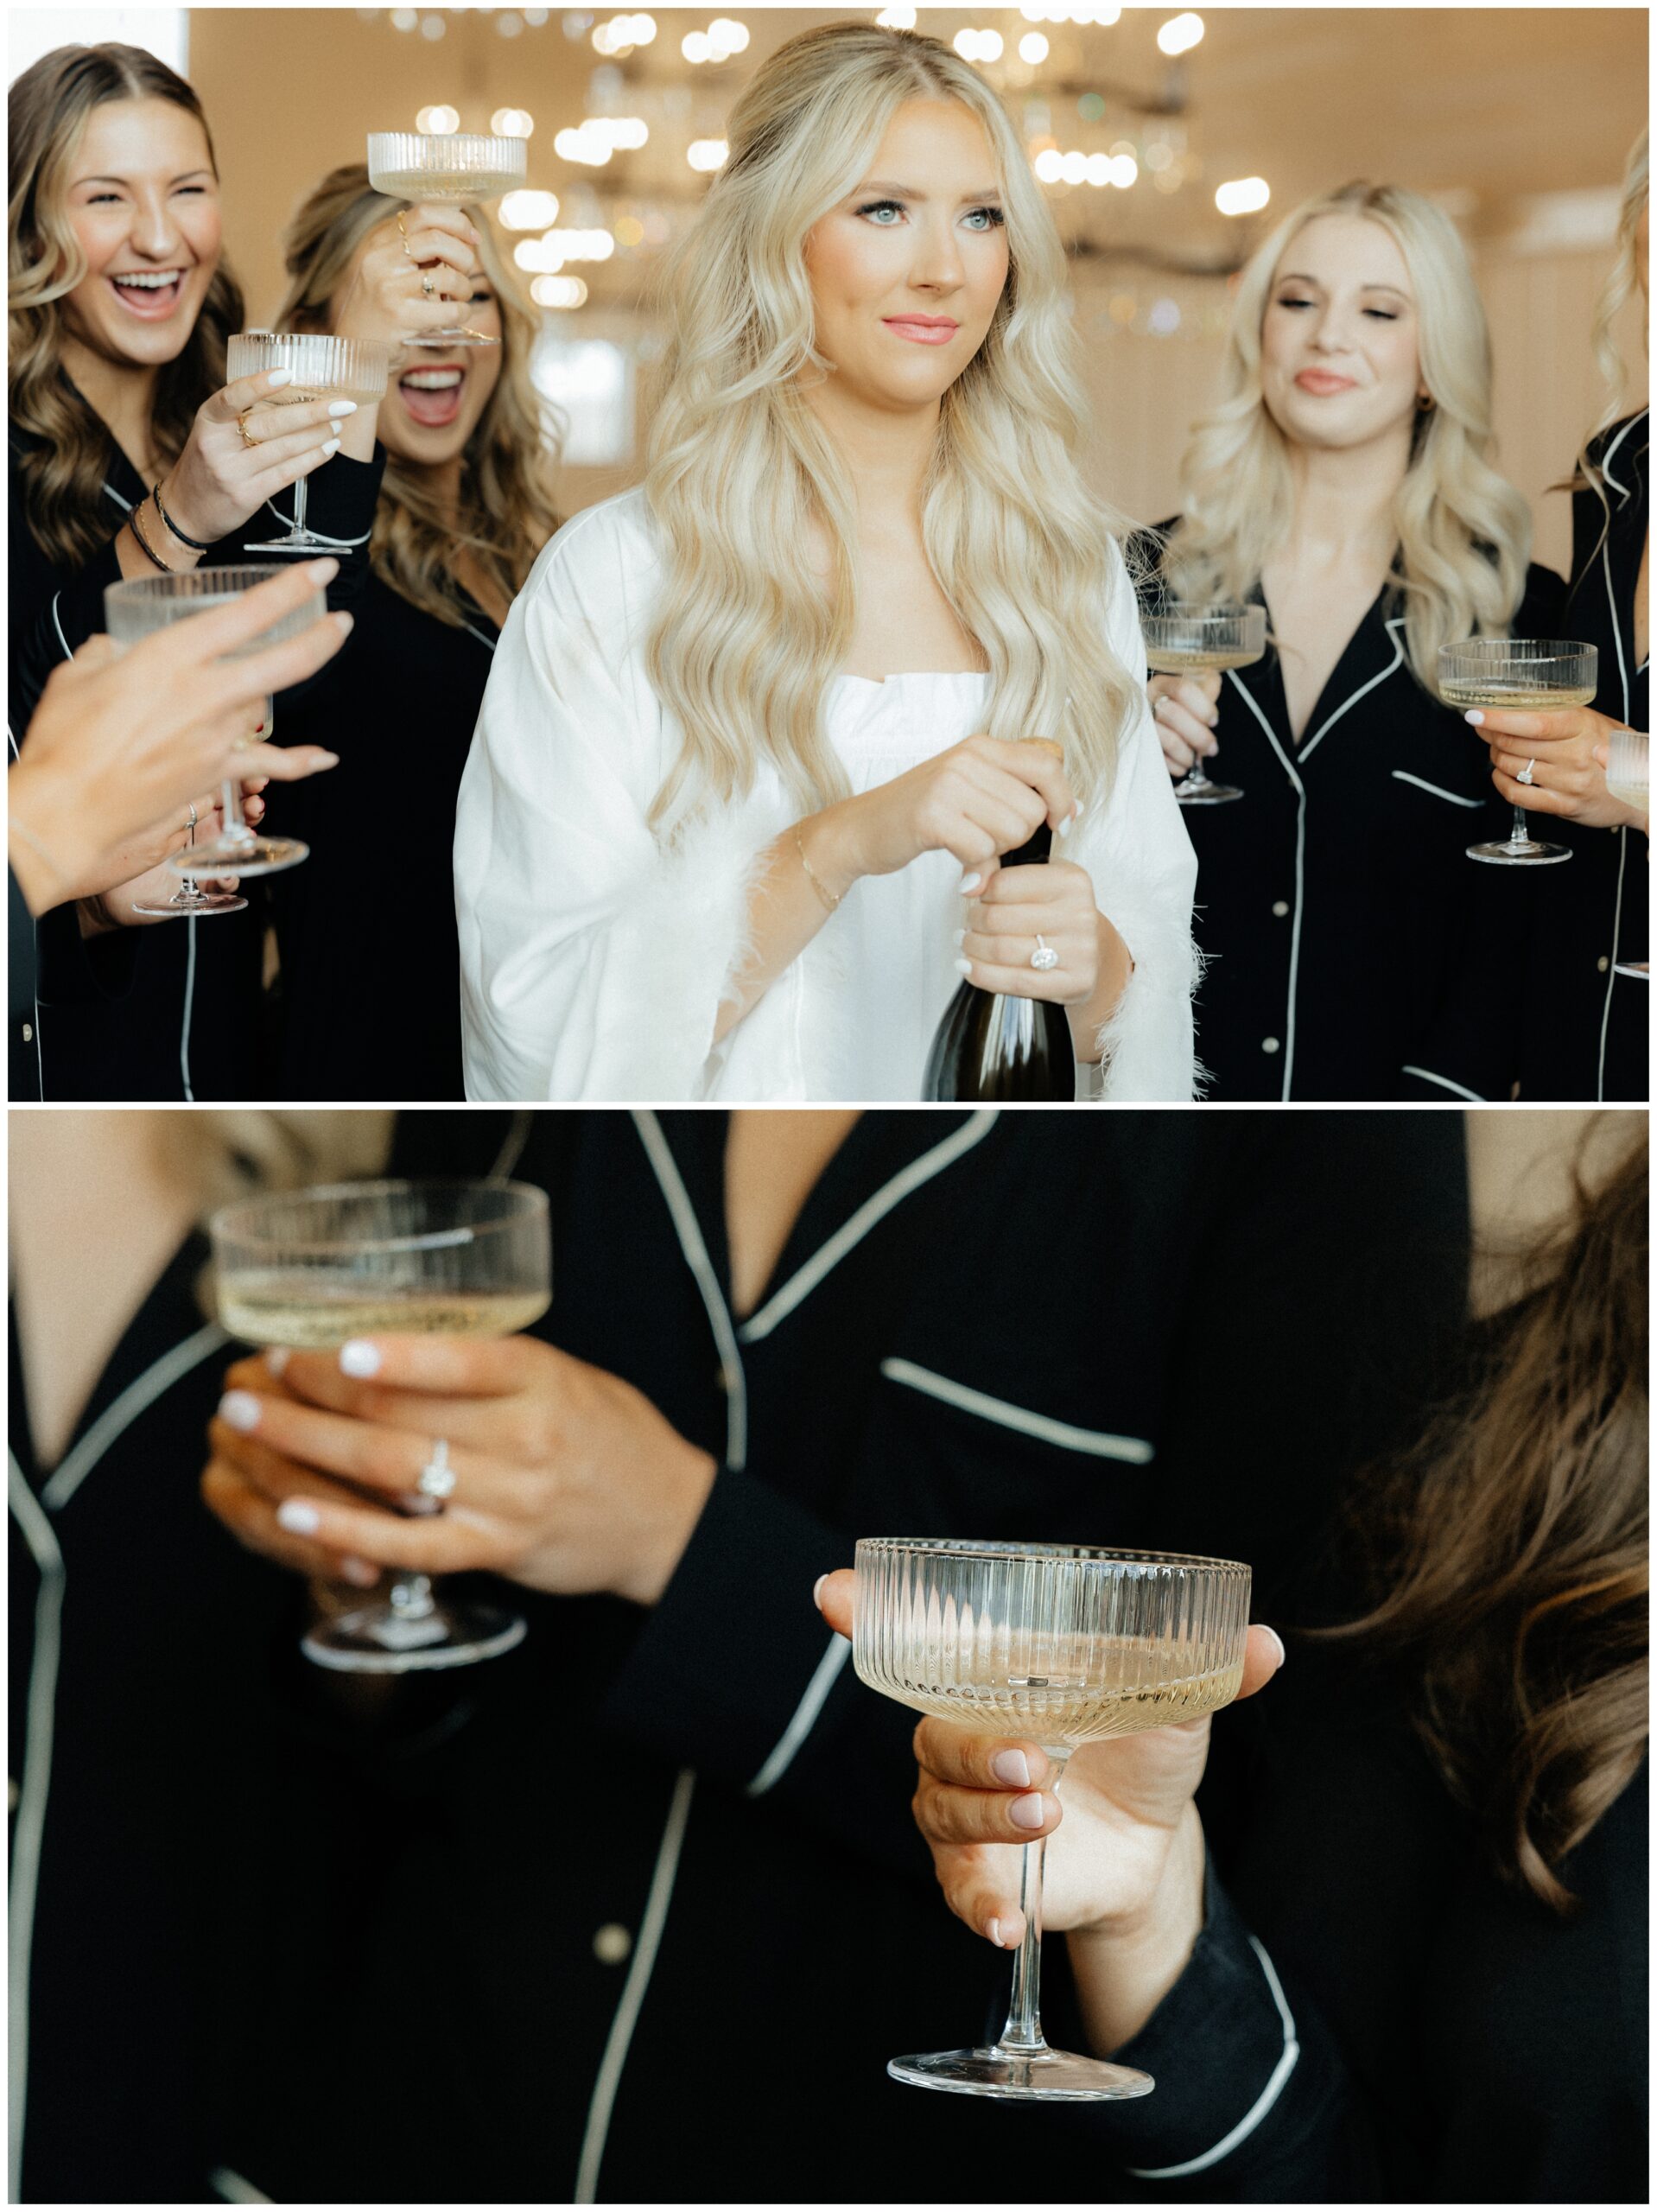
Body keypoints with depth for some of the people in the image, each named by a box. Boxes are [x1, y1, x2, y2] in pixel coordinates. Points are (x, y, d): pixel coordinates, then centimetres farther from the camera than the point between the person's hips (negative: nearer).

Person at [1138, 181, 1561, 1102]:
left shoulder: (1517, 613, 0)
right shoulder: (1151, 578, 5)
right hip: (1171, 1077, 3)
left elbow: (1512, 942, -1)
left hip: (1388, 1075, -3)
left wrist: (1437, 1090, -13)